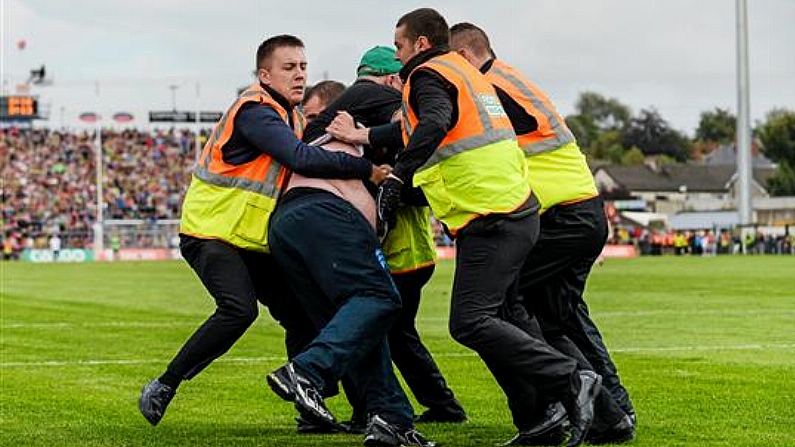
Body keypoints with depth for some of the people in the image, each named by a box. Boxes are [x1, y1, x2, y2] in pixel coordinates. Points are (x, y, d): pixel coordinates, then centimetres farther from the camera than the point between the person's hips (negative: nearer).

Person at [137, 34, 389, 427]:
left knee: (302, 317, 3)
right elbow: (302, 159, -31)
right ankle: (163, 387, -16)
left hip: (255, 242, 10)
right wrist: (367, 170, -27)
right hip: (210, 232, -10)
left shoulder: (291, 117, 14)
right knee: (239, 309, -28)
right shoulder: (255, 111, -19)